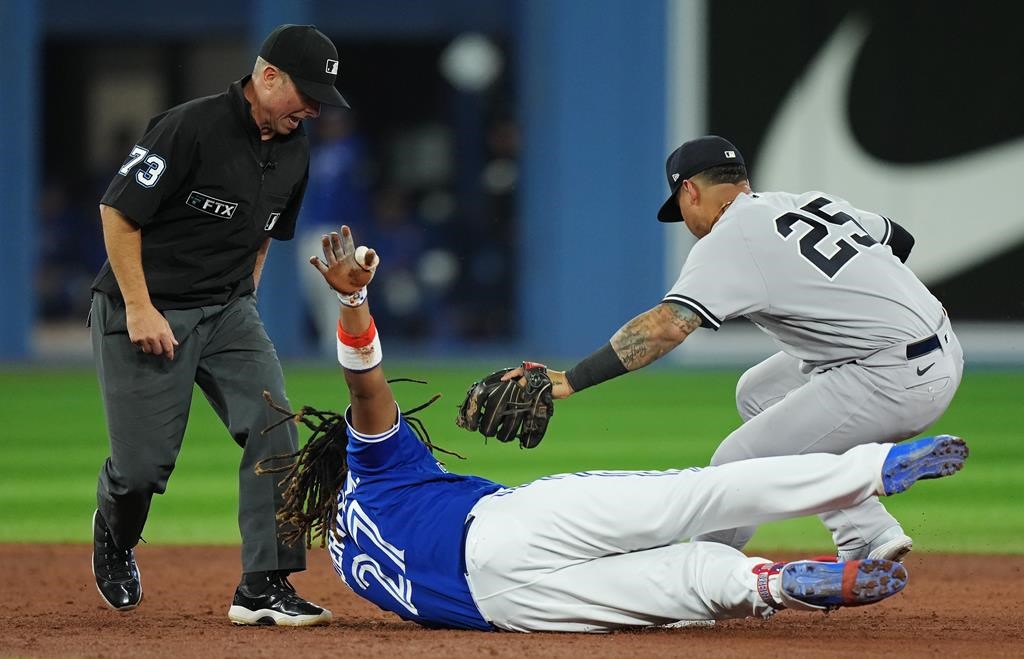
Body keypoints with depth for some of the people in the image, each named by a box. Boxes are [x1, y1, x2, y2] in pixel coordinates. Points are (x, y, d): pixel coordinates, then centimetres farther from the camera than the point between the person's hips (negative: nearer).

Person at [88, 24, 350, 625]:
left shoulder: (294, 150, 4)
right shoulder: (191, 128, -19)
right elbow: (118, 211, -16)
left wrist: (243, 304, 13)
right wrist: (139, 309, -18)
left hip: (229, 312, 6)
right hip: (145, 313, -6)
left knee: (274, 433, -13)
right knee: (144, 464, -3)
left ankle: (264, 589, -11)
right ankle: (114, 537, 33)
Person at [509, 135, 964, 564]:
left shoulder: (730, 240, -11)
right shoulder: (811, 202, 13)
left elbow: (667, 325, -24)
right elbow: (898, 238, 25)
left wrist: (570, 381, -28)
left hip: (898, 382, -10)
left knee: (738, 466, -6)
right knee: (758, 394, 23)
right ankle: (868, 536, 18)